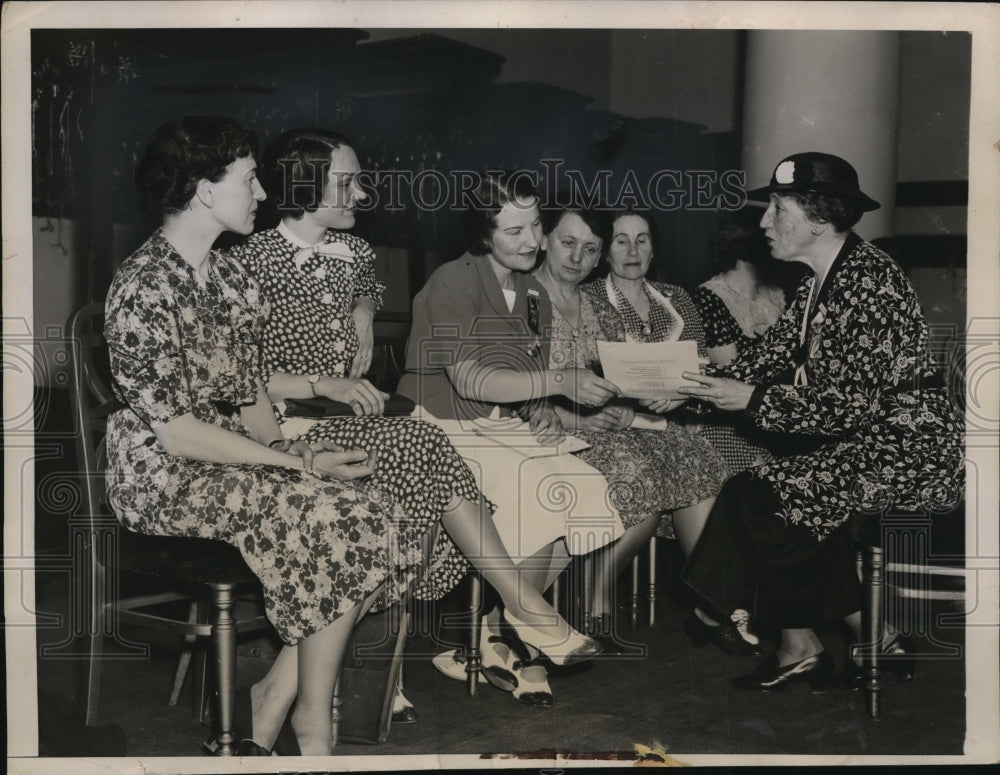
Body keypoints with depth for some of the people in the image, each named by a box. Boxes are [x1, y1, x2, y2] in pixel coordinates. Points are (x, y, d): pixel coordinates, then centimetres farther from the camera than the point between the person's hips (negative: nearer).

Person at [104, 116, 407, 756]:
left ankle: (276, 696, -2)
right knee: (343, 523, -21)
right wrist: (299, 465, -19)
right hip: (166, 481, -8)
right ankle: (313, 723, -5)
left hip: (235, 455, 8)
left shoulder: (228, 275, 10)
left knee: (376, 517, -12)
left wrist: (294, 453, -6)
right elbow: (177, 434, -20)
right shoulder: (144, 289, -18)